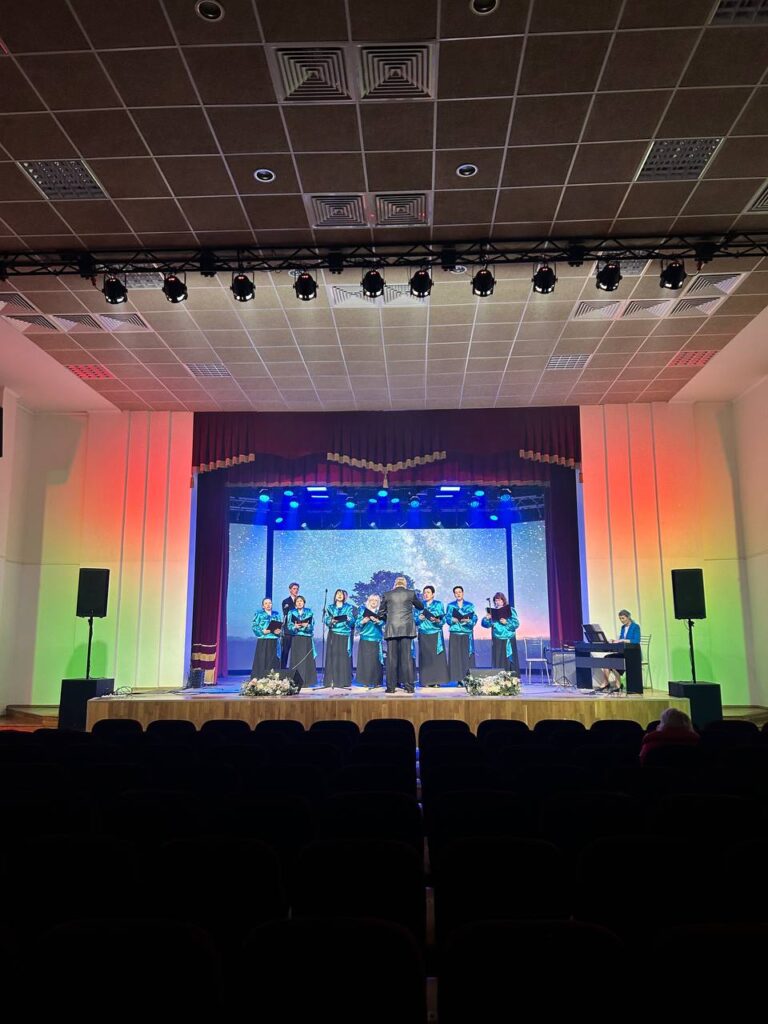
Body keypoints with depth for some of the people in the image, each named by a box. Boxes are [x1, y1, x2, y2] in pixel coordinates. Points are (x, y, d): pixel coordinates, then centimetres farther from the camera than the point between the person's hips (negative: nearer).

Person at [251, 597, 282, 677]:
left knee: (274, 660, 1)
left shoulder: (276, 614, 15)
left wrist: (279, 631, -10)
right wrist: (262, 631, -18)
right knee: (262, 660, -6)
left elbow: (281, 626, 12)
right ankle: (260, 679, -4)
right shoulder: (259, 614, 5)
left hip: (274, 641, 3)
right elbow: (255, 626, -3)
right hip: (263, 641, -3)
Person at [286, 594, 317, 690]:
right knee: (296, 659, -4)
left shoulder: (309, 612, 7)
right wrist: (295, 626, -20)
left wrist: (307, 625, -20)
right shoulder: (291, 613, 7)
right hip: (296, 638, 0)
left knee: (307, 659, -3)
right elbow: (289, 626, -1)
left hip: (307, 639, 0)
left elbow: (312, 625, 0)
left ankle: (306, 681, 2)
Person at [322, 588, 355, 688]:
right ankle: (331, 681, -3)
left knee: (344, 656, -7)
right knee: (332, 656, -5)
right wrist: (331, 621, -17)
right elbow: (326, 620, 4)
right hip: (333, 635, 1)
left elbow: (352, 621, 1)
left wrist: (348, 619, -20)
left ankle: (343, 682, -6)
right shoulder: (330, 608, 15)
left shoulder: (349, 607, 12)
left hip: (345, 635, -1)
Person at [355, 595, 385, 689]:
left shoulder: (380, 612, 11)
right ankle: (365, 681, 0)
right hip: (365, 639, 0)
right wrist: (363, 621, -16)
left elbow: (383, 623, -5)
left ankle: (375, 681, 0)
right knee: (365, 659, -5)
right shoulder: (363, 611, 11)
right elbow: (357, 623, 4)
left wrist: (377, 620, -25)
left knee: (375, 660, -5)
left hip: (376, 640, 0)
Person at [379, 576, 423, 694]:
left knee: (391, 658, 4)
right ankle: (409, 686, 2)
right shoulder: (411, 593, 3)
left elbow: (382, 612, 11)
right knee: (407, 657, 2)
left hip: (391, 629, 0)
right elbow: (421, 606, 17)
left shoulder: (387, 595, 4)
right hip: (407, 629, 0)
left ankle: (391, 686, 5)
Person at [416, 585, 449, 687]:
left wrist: (436, 620, -20)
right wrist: (419, 618, -11)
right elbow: (415, 620, 10)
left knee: (436, 656, -6)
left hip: (436, 635, -1)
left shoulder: (439, 604, 7)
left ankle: (436, 680, -3)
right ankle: (426, 681, 1)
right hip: (423, 635, 2)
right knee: (425, 657, -2)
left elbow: (443, 620, 0)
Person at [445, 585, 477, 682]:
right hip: (454, 634, 0)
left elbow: (474, 618, 1)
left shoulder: (470, 605, 9)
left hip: (467, 634, 0)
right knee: (456, 656, -5)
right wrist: (453, 620, -18)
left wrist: (468, 621, -19)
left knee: (467, 655, -5)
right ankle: (459, 678, -2)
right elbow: (447, 618, 3)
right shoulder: (450, 606, 11)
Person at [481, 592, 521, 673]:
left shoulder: (510, 610, 2)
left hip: (508, 640, -2)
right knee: (498, 662, 0)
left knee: (509, 662, -2)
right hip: (497, 641, 2)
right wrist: (487, 618, -14)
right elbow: (485, 624, 5)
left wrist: (506, 622, -20)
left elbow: (516, 623, -6)